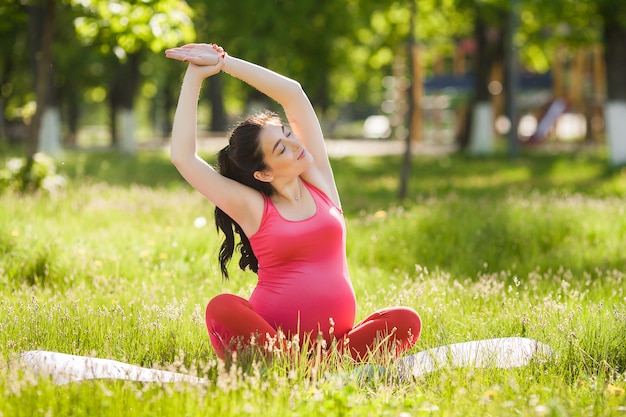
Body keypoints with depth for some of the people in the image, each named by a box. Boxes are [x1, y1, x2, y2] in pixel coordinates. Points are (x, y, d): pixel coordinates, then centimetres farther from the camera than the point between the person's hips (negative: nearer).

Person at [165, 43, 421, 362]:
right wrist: (195, 76, 0)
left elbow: (293, 93, 5)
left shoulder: (318, 179, 10)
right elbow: (183, 156, -6)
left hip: (335, 337, 3)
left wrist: (224, 62, 4)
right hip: (271, 337, -3)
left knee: (405, 321, -25)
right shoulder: (252, 207, 1)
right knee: (222, 308, -34)